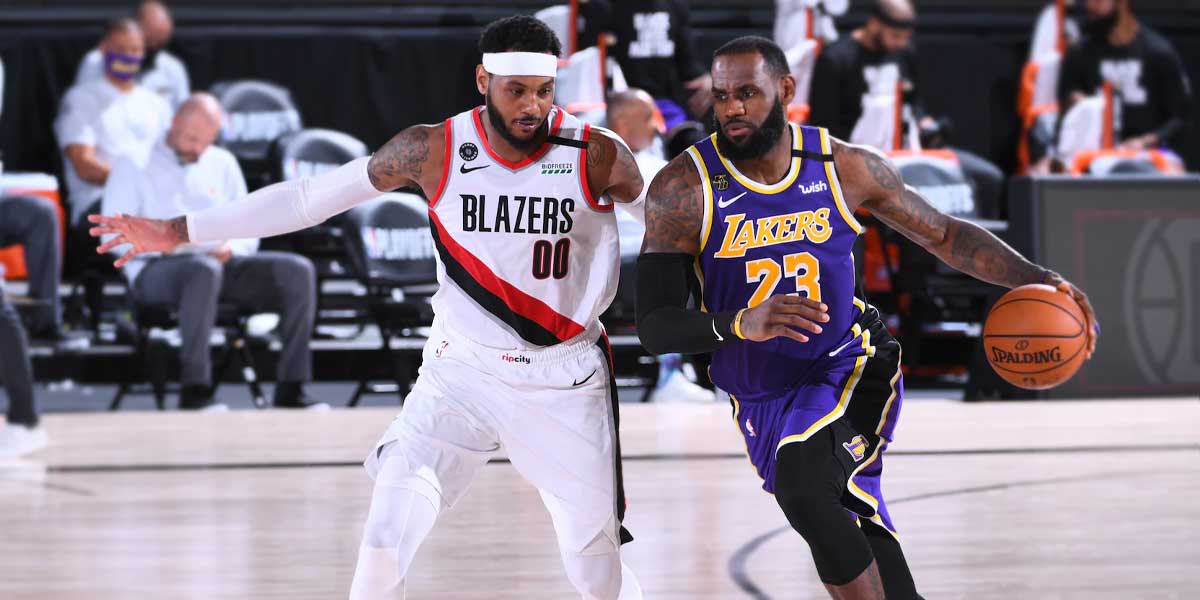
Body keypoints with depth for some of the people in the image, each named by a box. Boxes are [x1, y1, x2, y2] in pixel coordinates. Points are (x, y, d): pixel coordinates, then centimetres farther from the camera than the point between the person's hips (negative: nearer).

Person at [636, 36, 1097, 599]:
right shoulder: (683, 189, -15)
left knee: (804, 493, -23)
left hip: (851, 370, 0)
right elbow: (654, 326, -19)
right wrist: (740, 324, -39)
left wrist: (1038, 280, -10)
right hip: (765, 401, 0)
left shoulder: (847, 167, -9)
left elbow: (945, 235, 5)